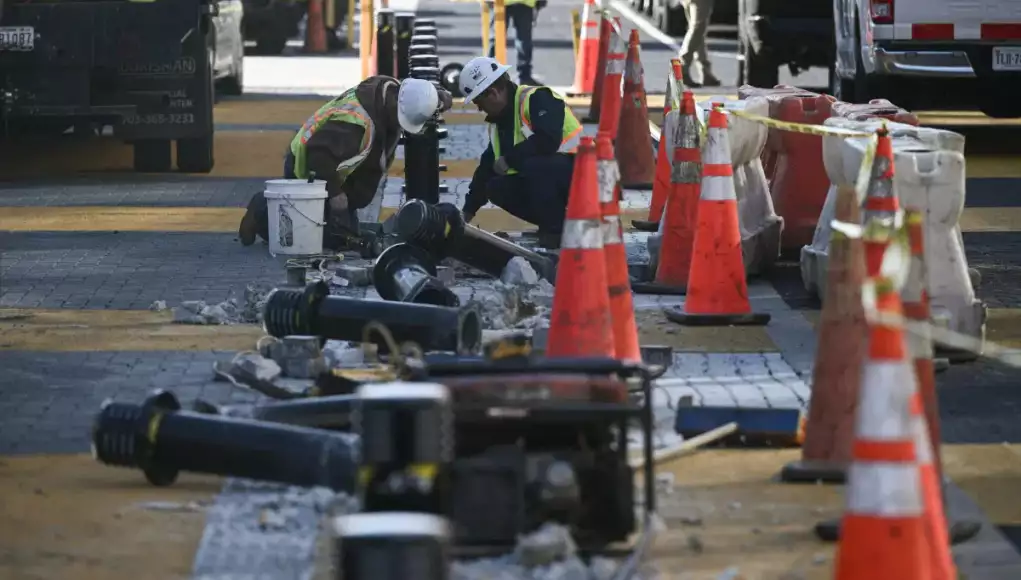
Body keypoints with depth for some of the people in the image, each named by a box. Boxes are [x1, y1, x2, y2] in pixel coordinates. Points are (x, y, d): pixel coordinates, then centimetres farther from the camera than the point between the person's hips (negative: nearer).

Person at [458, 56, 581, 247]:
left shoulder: (537, 98, -17)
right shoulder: (498, 122, 12)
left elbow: (547, 141, -32)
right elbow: (487, 166, 17)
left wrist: (508, 159, -20)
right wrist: (468, 211, 15)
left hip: (576, 168, -9)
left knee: (533, 166, -35)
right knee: (496, 188, -2)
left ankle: (556, 231, -18)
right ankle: (554, 222, 5)